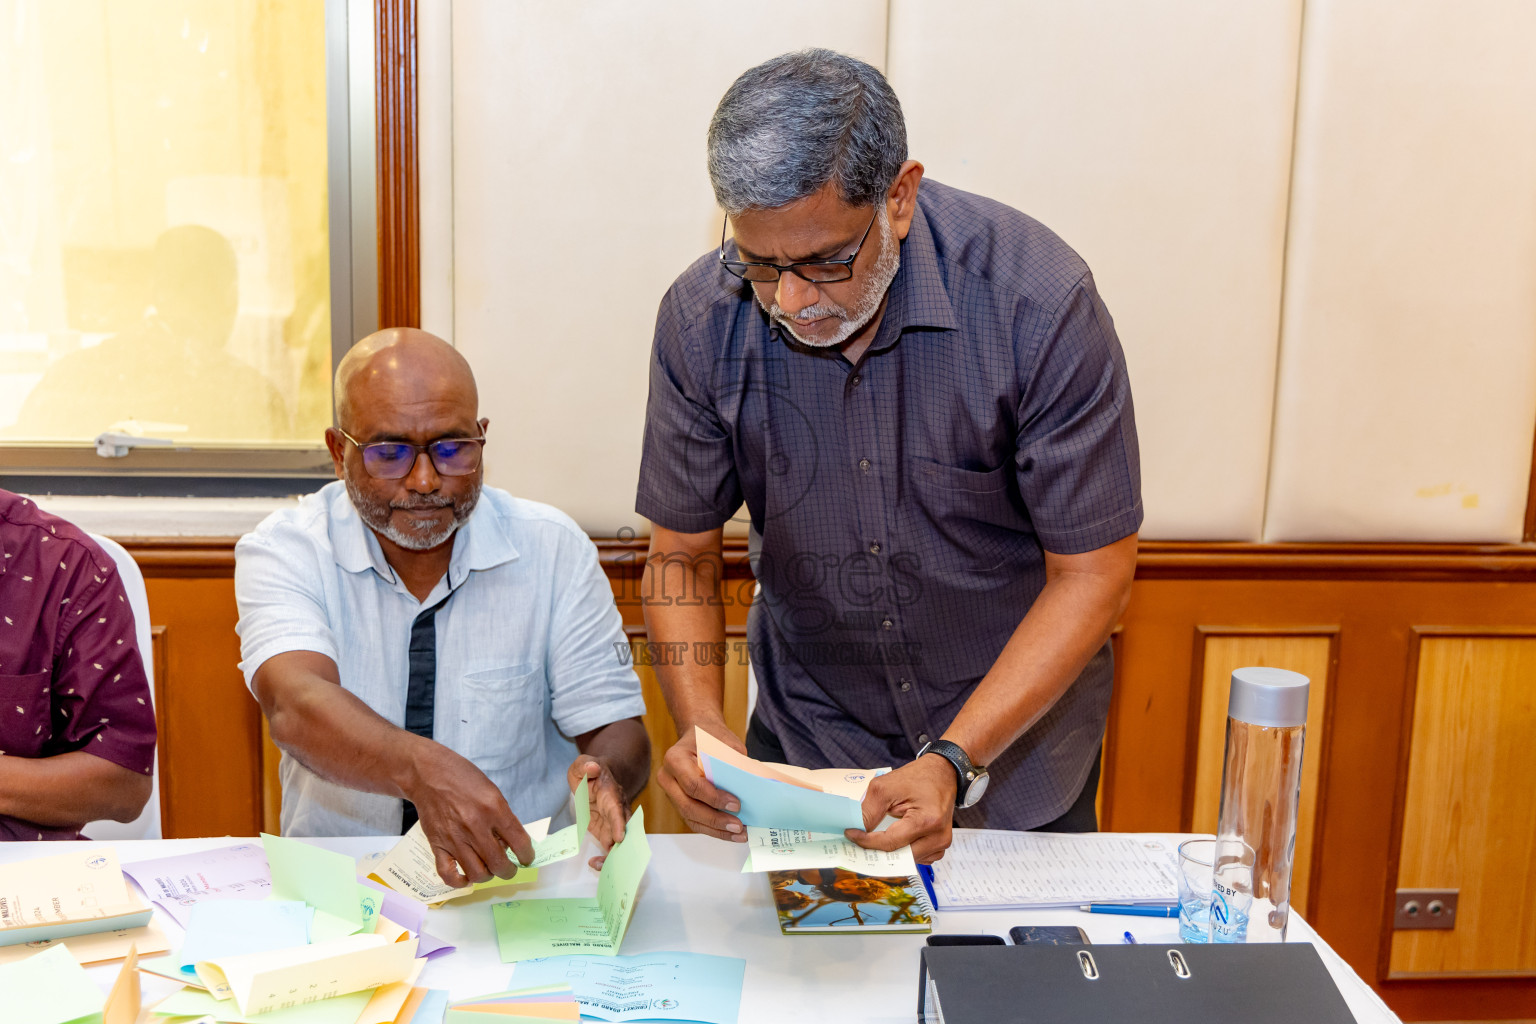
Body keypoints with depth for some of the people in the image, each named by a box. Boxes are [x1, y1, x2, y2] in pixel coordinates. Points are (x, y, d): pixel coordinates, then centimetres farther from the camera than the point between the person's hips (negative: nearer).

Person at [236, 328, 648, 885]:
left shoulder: (553, 549, -1)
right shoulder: (284, 551, -5)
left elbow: (616, 729, -1)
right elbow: (296, 705, -24)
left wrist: (604, 775, -26)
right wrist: (423, 769, -44)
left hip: (526, 871, 3)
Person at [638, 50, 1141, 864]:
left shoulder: (1035, 302, -25)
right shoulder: (702, 319, -16)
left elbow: (1093, 569, -19)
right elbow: (681, 554, -6)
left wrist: (956, 762, -28)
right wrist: (701, 728, -24)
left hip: (1016, 738, -1)